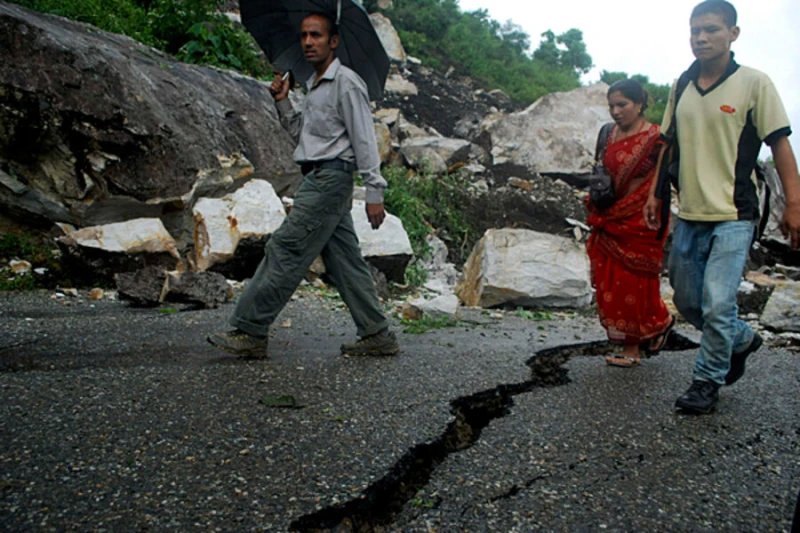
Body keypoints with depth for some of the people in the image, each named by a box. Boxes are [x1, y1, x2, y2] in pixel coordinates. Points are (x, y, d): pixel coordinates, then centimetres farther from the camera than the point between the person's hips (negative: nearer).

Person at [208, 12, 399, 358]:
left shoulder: (346, 82, -6)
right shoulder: (314, 86, 22)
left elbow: (364, 139, -11)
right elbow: (301, 134, 26)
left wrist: (374, 192, -16)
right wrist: (282, 102, 12)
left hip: (329, 177, -10)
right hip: (319, 179, 10)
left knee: (284, 251, -10)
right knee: (344, 259, 7)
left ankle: (249, 331, -3)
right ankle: (377, 335, 12)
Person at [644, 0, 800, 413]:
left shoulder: (754, 83, -4)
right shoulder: (681, 87, 10)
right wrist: (655, 194, 12)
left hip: (733, 216, -5)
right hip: (688, 215, 6)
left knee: (717, 304, -9)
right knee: (687, 302, 14)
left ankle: (708, 381, 12)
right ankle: (741, 340, 40)